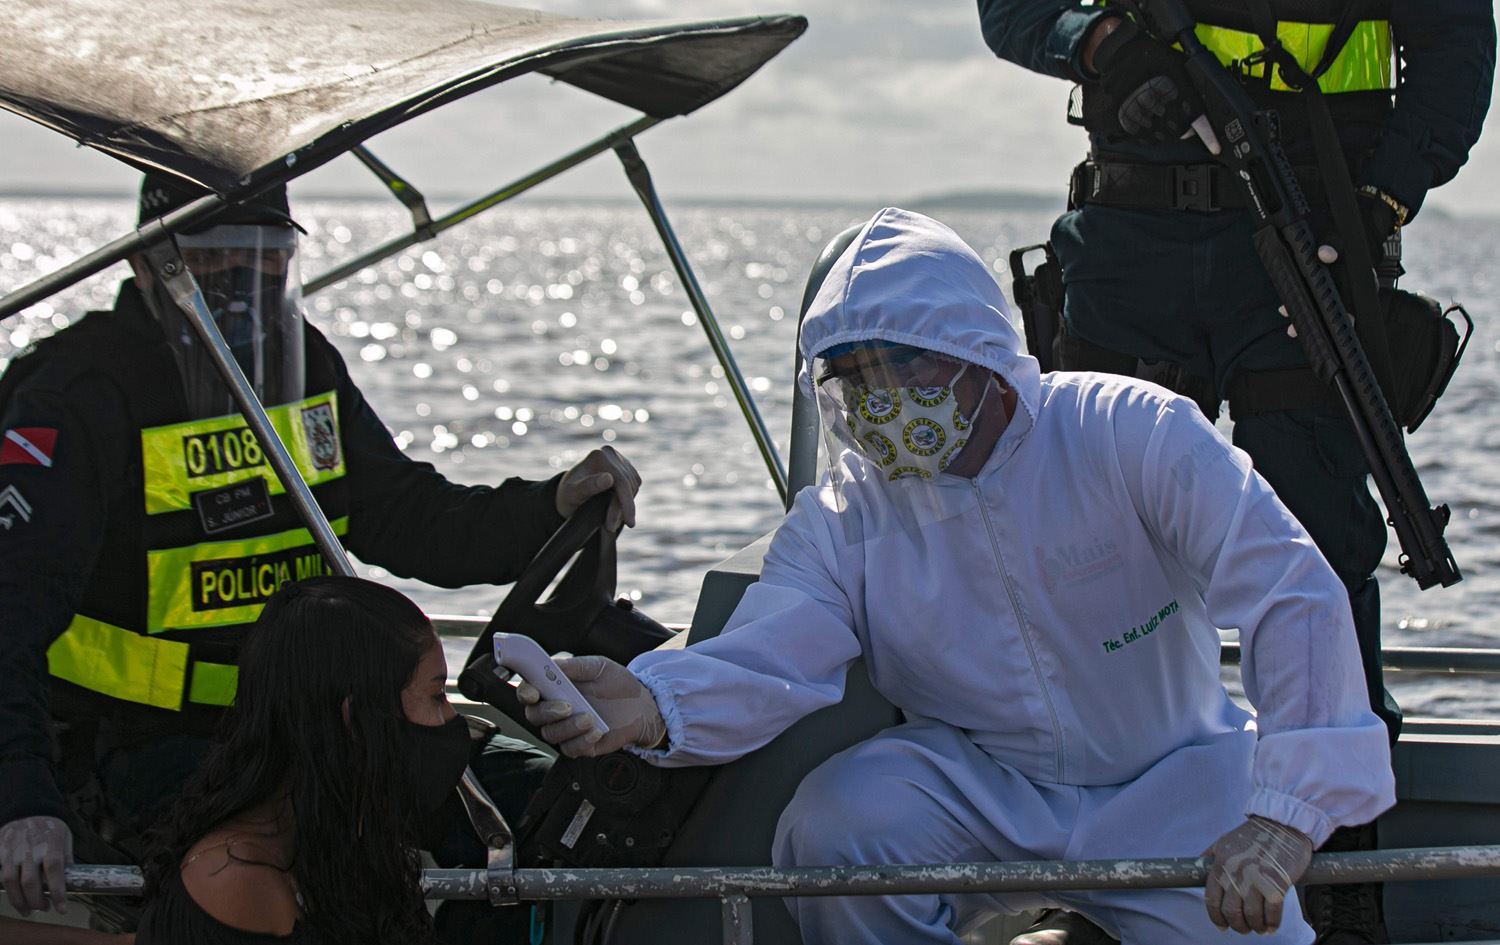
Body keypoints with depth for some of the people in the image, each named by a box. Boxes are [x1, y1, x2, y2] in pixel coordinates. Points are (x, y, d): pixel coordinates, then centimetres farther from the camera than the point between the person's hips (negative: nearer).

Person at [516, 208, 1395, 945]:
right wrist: (654, 702, -47)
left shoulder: (1131, 433, -15)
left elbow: (1297, 598, -24)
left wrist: (1281, 813, -38)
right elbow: (769, 652, -21)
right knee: (835, 821, -27)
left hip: (1166, 782, -2)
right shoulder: (845, 516, -5)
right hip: (979, 788, 2)